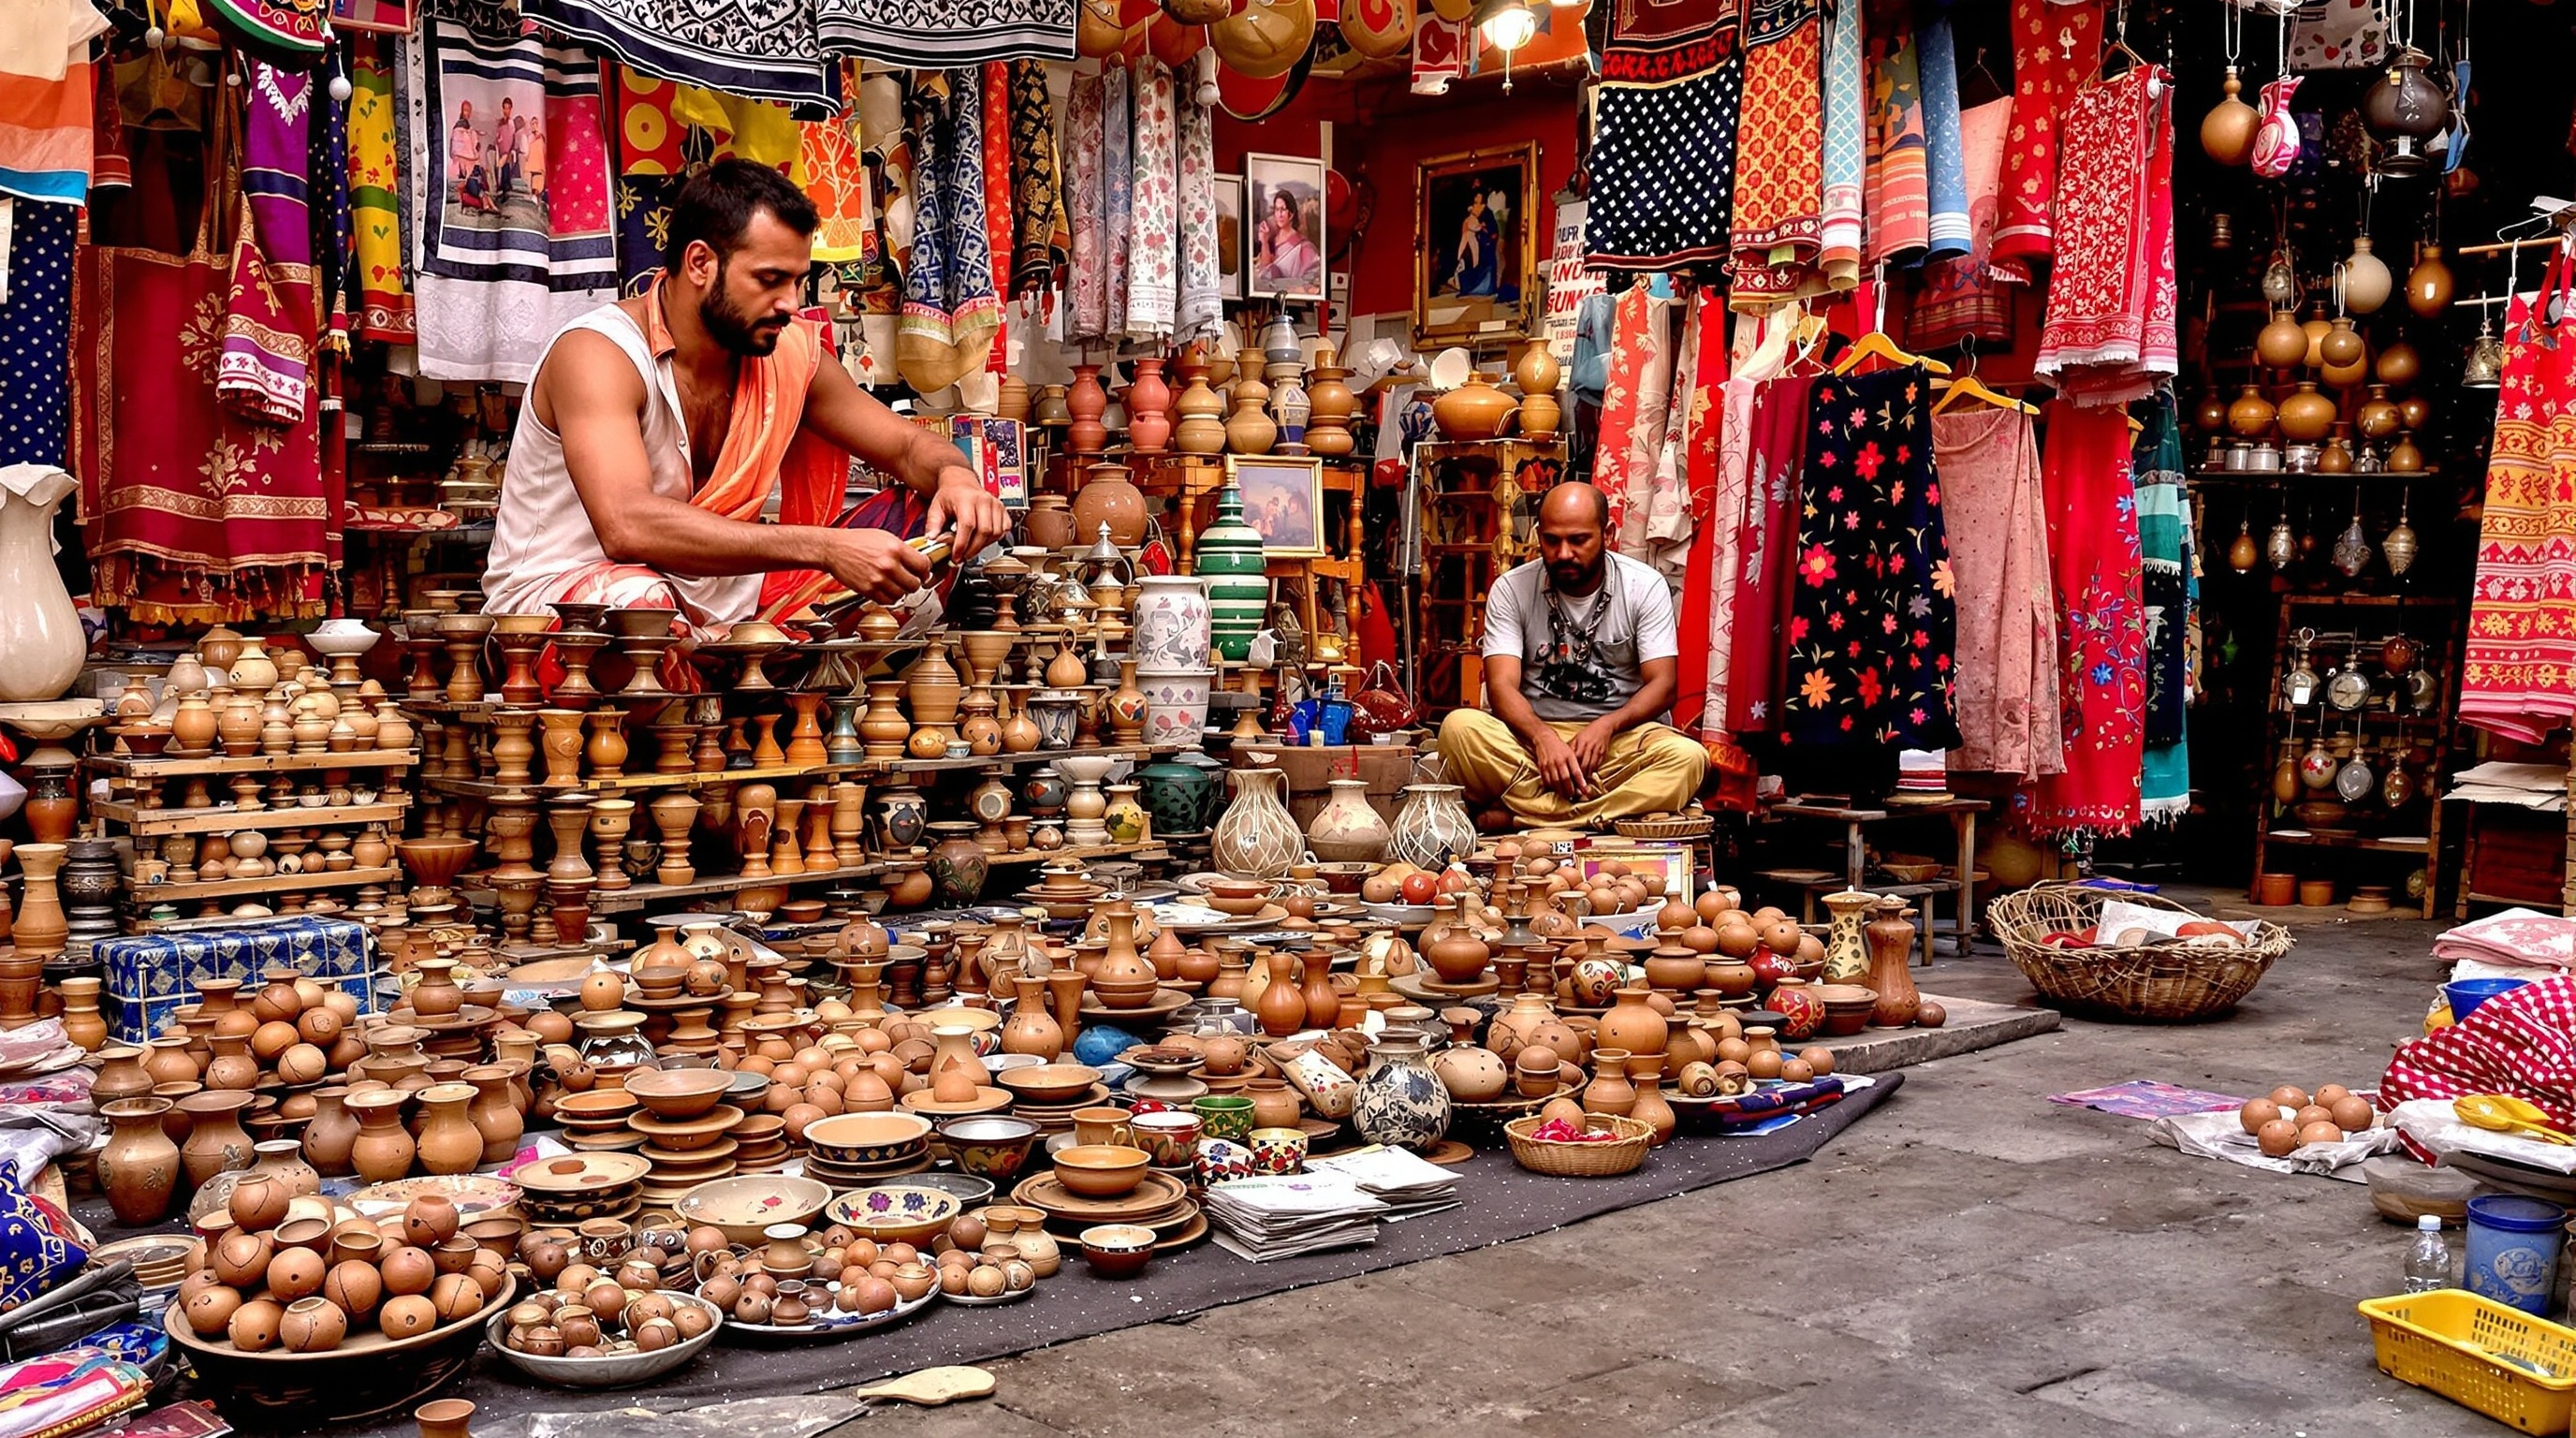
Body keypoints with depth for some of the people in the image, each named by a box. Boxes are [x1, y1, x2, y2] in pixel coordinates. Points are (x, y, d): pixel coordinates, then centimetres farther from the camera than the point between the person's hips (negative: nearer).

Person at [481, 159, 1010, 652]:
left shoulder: (789, 354, -1)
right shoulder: (595, 354, -20)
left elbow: (910, 445, 10)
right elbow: (627, 526, -37)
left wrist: (954, 476, -17)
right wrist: (824, 548, -43)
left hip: (712, 606, 6)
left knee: (915, 520, -4)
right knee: (637, 598, -42)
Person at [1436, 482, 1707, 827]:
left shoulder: (1645, 587, 0)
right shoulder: (1511, 589, 0)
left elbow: (1662, 684, -4)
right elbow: (1502, 685, -10)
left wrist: (1608, 725, -24)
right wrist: (1542, 736, -31)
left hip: (1620, 737, 0)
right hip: (1533, 733, 0)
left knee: (1688, 757, -33)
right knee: (1459, 727, -30)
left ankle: (1518, 815, -35)